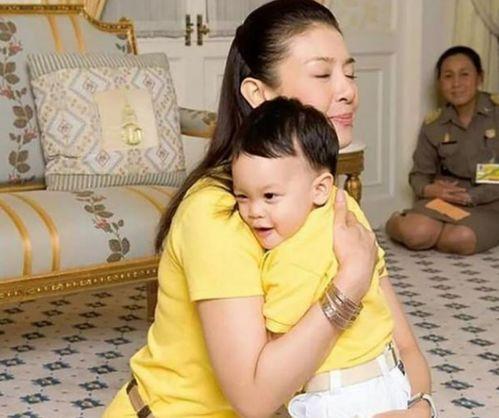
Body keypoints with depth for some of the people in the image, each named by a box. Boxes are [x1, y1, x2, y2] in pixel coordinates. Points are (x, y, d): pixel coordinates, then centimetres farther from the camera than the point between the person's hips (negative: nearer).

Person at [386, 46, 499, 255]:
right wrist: (429, 189, -14)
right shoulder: (433, 125, 5)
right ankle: (398, 221, 6)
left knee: (461, 239, -34)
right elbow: (419, 174, 10)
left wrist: (471, 196, -18)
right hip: (444, 200, 2)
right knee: (416, 232, -30)